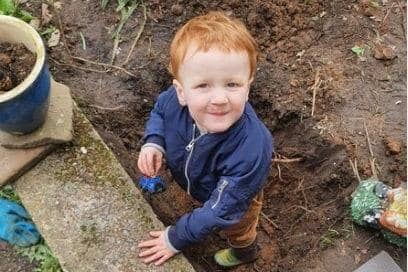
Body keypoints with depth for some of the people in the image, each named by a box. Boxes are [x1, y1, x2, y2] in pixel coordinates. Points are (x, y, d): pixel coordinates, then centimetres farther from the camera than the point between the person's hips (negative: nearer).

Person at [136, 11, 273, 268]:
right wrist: (153, 142, -26)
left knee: (235, 229, 32)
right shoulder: (176, 100, -35)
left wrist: (176, 239, -27)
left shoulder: (249, 152, -49)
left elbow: (220, 210, -36)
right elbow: (160, 109, -8)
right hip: (199, 185, 4)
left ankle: (244, 252, 68)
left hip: (235, 198, -4)